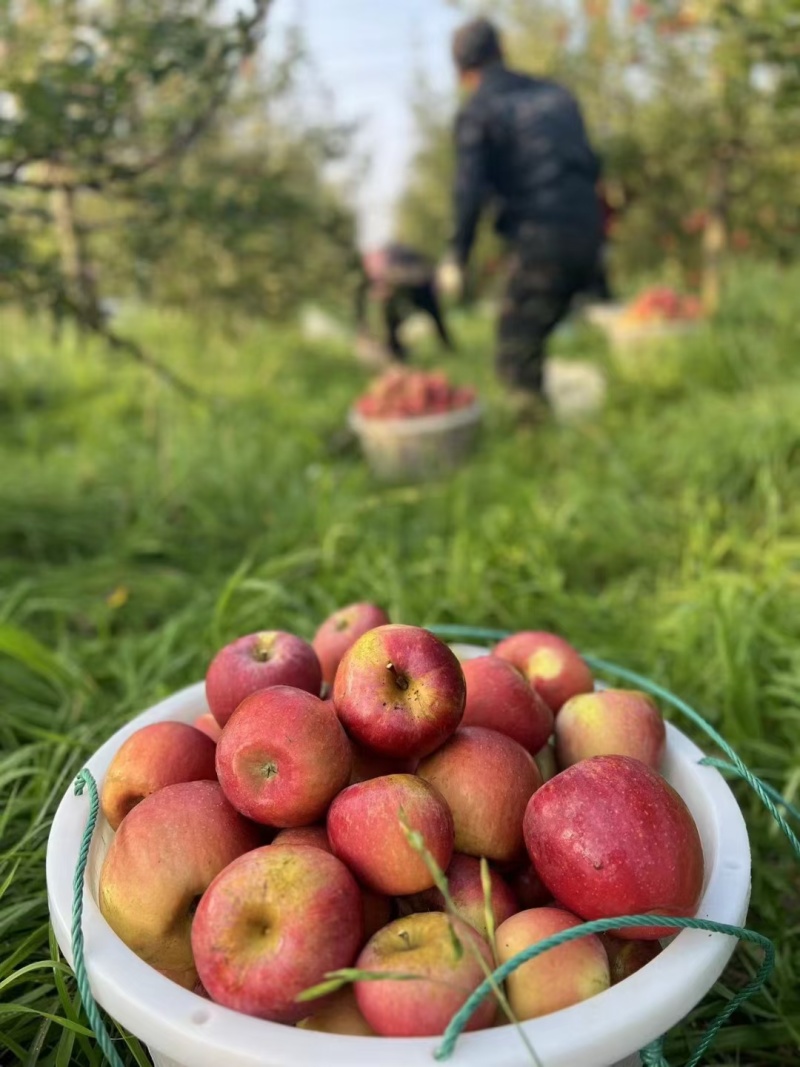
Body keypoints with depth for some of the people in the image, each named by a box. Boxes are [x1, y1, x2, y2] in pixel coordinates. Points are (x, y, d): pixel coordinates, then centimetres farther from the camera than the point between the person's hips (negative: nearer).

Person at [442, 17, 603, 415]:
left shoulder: (476, 112, 0)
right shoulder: (556, 92, 19)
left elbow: (470, 191, -11)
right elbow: (591, 164, 21)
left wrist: (456, 258, -6)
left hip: (538, 240, -7)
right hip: (587, 233, 7)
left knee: (516, 356, 0)